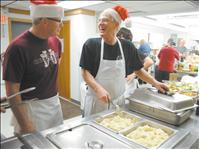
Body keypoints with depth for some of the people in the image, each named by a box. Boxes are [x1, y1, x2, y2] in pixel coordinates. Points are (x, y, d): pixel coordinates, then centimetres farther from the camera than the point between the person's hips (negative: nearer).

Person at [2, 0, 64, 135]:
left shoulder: (55, 41, 0)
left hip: (55, 103, 6)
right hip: (31, 108, -6)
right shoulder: (18, 47, -20)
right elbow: (12, 90, -17)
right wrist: (25, 124, -15)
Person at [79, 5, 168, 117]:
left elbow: (138, 70, 8)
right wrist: (98, 89, -23)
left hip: (118, 100, 2)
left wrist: (155, 83, 1)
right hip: (97, 101, -2)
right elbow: (85, 71, -9)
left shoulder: (128, 46, -3)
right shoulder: (91, 44, -9)